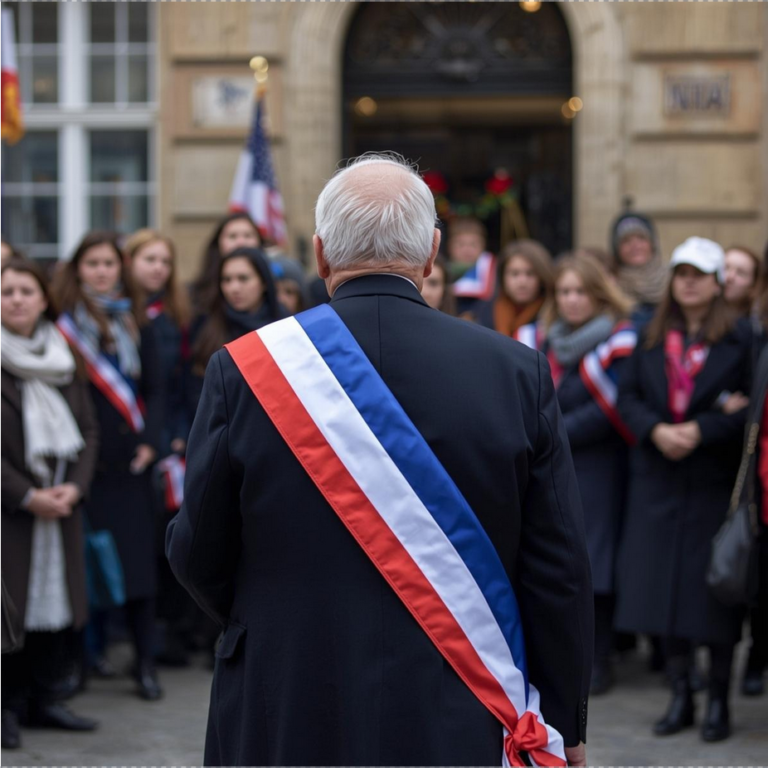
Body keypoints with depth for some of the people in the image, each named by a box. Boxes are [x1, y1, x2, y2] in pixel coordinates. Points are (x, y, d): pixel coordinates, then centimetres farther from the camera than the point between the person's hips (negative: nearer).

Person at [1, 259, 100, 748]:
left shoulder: (64, 360, 11)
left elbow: (89, 431, 10)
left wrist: (75, 486, -6)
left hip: (61, 504, 5)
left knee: (57, 596, 6)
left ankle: (45, 699, 17)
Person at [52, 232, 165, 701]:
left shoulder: (135, 322, 12)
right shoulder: (66, 320, 0)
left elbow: (154, 386, 12)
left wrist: (150, 439, -1)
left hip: (129, 456, 3)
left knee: (138, 554, -1)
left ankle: (145, 661, 2)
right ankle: (93, 648, 14)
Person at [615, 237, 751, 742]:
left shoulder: (740, 340, -2)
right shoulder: (652, 339, 10)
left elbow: (750, 408, -7)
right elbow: (628, 396, 6)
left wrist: (700, 430, -18)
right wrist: (657, 430, -12)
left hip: (716, 479, -4)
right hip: (659, 478, 4)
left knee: (714, 588, -2)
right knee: (667, 586, 4)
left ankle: (719, 701, 8)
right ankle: (681, 696, 14)